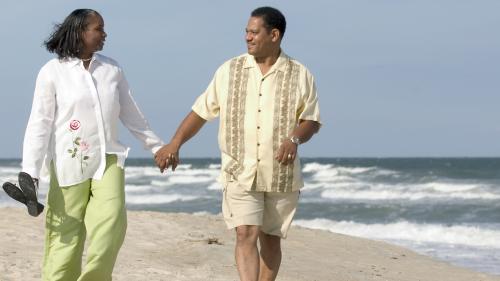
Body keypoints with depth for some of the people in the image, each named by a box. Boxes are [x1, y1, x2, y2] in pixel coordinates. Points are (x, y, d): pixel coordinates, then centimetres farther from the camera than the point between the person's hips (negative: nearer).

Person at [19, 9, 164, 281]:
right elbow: (39, 123, -6)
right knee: (65, 238, -4)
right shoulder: (53, 71, -3)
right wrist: (30, 174, -13)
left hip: (108, 159, 3)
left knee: (112, 223, -17)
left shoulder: (112, 68, 9)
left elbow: (131, 115, 19)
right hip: (69, 164, -3)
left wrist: (157, 146, 23)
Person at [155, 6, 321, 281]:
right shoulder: (229, 71, 5)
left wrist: (294, 139, -20)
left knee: (270, 240, 9)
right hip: (240, 173, 0)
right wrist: (174, 143, -2)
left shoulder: (300, 76, 1)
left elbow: (311, 121, 1)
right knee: (246, 235, -14)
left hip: (281, 175, 0)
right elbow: (201, 110, 7)